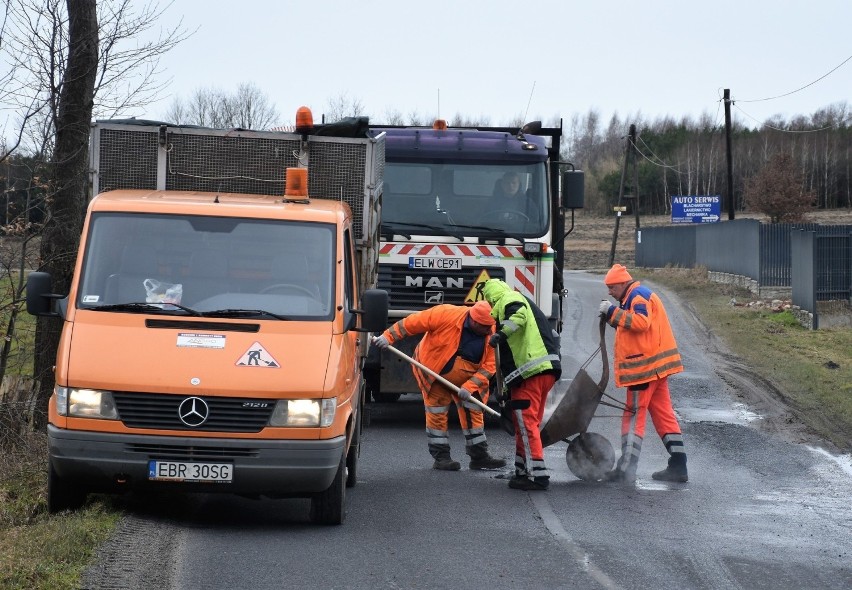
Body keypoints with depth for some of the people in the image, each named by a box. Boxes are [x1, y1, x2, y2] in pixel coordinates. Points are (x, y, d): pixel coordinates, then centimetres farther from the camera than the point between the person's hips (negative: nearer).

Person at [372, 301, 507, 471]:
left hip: (466, 379, 3)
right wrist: (388, 337, -25)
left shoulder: (491, 334, -20)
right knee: (437, 414, -1)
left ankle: (479, 456, 15)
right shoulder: (446, 315, -30)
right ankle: (441, 457, 8)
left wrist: (469, 387, -24)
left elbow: (488, 366, -15)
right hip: (434, 373, -3)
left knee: (474, 412, 6)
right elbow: (411, 323, -24)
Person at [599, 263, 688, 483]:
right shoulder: (635, 297, 22)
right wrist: (611, 315, 6)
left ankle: (626, 470, -7)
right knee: (663, 414, 10)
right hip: (656, 367, 10)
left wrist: (612, 312, -21)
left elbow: (641, 322, -26)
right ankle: (678, 465, 10)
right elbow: (630, 326, 20)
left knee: (634, 416, -7)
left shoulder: (638, 296, -11)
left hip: (645, 367, -10)